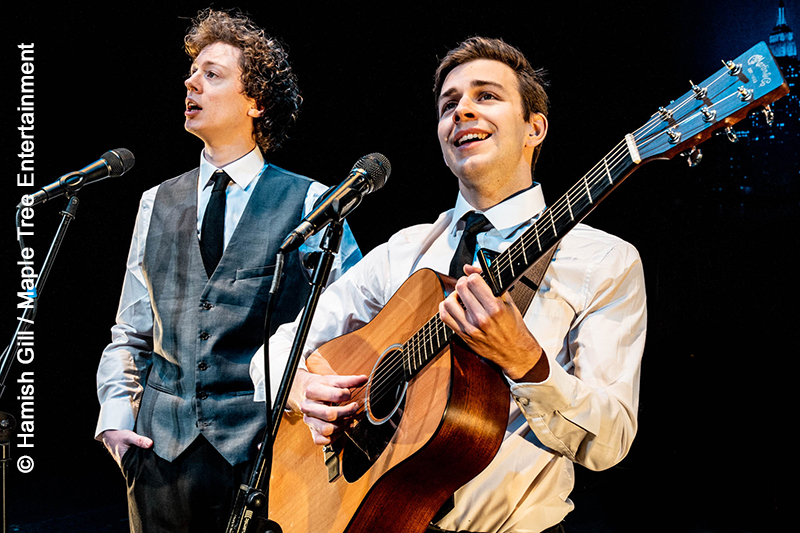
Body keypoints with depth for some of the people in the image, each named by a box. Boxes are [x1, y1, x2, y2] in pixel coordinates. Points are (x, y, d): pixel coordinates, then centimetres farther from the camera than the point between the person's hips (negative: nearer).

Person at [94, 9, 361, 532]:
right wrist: (116, 418, 4)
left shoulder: (309, 203, -2)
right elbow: (131, 335, 15)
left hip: (264, 452, -3)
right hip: (162, 447, 4)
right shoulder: (157, 204, 11)